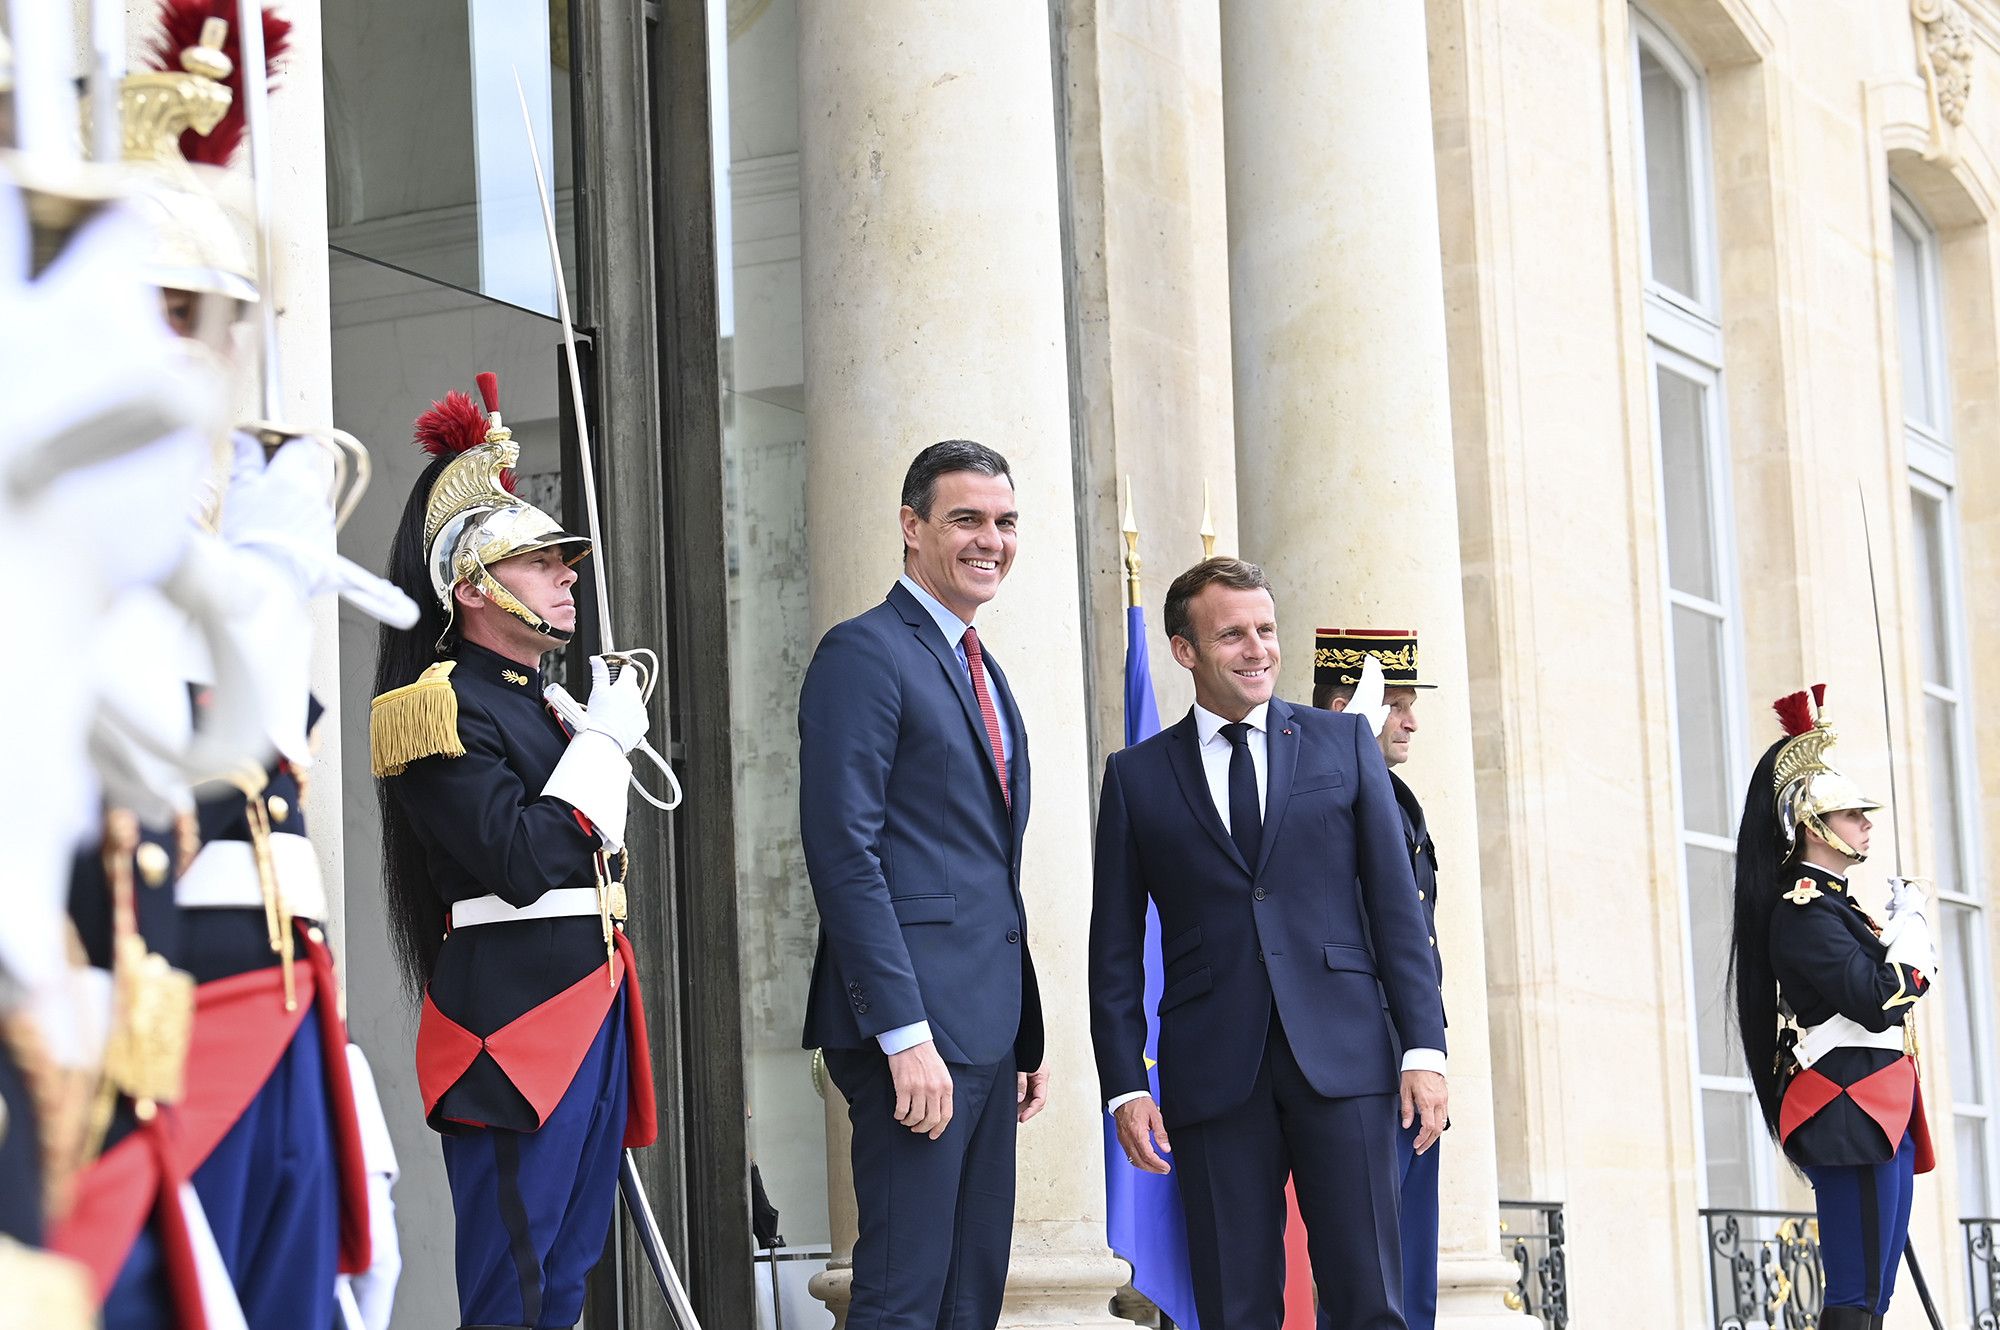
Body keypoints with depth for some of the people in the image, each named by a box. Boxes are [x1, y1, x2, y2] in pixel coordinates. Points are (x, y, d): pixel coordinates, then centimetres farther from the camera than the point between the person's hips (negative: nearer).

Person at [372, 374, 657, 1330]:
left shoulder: (549, 702, 18)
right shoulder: (443, 708, -9)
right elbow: (522, 863, -20)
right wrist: (606, 737, -12)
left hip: (590, 1006, 9)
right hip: (515, 1016, -9)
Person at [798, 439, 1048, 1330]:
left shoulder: (983, 672, 21)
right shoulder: (864, 653, -7)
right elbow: (844, 854, -16)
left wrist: (1025, 1038, 19)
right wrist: (905, 1035, -22)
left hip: (986, 1032, 9)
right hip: (916, 1025, -9)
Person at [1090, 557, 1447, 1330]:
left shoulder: (1343, 743, 11)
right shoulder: (1137, 776, 10)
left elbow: (1395, 904, 7)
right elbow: (1115, 948, 9)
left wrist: (1424, 1048, -2)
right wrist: (1125, 1086, 1)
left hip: (1341, 1058, 0)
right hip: (1214, 1073, 0)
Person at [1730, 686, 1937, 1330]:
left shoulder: (1833, 904, 20)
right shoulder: (1803, 909, -10)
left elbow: (1915, 976, 20)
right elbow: (1878, 1002, -19)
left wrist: (1907, 929, 2)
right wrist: (1909, 922, -6)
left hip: (1881, 1114, 10)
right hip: (1850, 1114, -10)